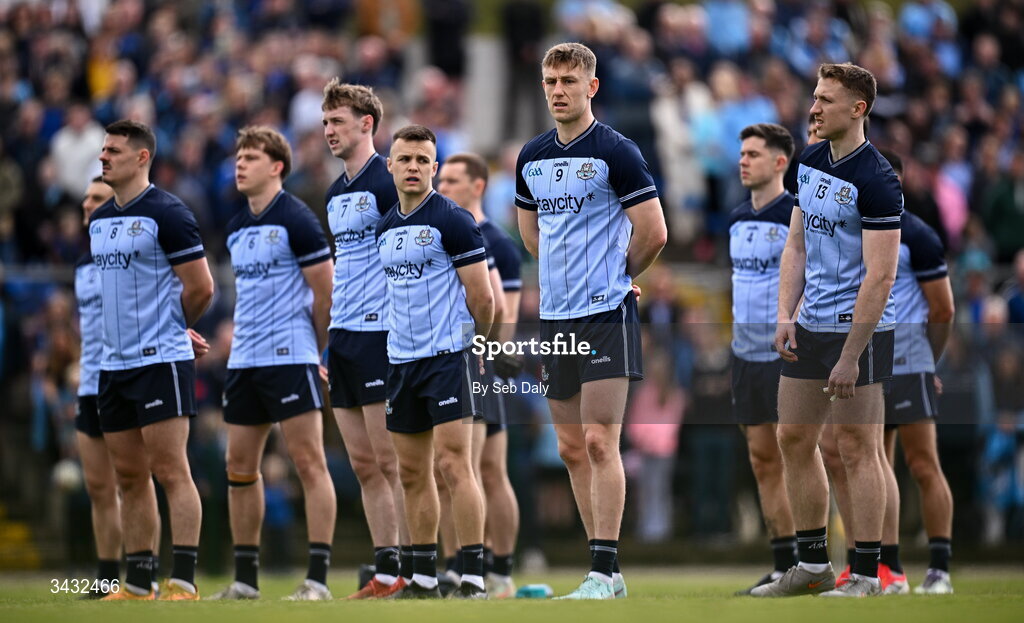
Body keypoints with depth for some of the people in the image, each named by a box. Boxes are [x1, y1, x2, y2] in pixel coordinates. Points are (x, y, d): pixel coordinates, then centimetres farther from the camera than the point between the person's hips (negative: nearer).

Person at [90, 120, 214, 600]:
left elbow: (200, 288, -9)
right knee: (129, 477, 9)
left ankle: (183, 581, -9)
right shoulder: (98, 221, 14)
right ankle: (137, 583, 14)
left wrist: (169, 332, 6)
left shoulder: (167, 214, -9)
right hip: (114, 363, 8)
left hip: (161, 361, -8)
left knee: (171, 472, -8)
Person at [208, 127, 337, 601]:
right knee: (240, 466, 8)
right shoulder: (236, 228, 14)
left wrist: (314, 351, 2)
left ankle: (317, 578, -8)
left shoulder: (296, 220, -9)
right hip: (244, 361, 8)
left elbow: (326, 291, -7)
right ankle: (245, 578, 14)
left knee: (309, 462, -7)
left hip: (290, 358, -8)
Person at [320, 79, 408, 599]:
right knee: (363, 465, 6)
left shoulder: (387, 181, -9)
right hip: (343, 338, 9)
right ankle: (385, 571, 8)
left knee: (390, 461, -8)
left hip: (381, 334, -9)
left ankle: (412, 570, -5)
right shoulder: (335, 194, 17)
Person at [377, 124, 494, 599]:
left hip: (448, 356, -7)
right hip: (401, 360, 7)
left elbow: (481, 297, -7)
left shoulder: (452, 221, -8)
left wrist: (470, 344, 4)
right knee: (412, 473, 9)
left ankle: (474, 578, -12)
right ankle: (423, 577, 15)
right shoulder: (385, 228, 13)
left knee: (452, 465, -12)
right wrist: (399, 345, 18)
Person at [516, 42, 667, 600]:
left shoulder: (615, 152, -8)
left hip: (605, 313, -7)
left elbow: (653, 233, -7)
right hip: (553, 315, 7)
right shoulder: (531, 158, 11)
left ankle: (604, 571, -11)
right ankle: (603, 564, 15)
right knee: (571, 447, 8)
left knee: (599, 442, -11)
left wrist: (615, 277, 6)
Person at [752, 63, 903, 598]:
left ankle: (866, 575, 2)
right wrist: (785, 314, 3)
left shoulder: (875, 181, -17)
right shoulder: (810, 162, 9)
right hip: (809, 327, 9)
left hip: (859, 330, -9)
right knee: (793, 439, 11)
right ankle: (812, 565, 21)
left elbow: (880, 277, -20)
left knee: (856, 448, -4)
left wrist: (849, 358, -21)